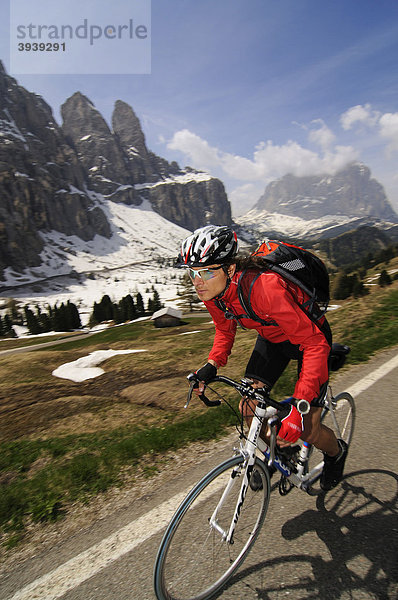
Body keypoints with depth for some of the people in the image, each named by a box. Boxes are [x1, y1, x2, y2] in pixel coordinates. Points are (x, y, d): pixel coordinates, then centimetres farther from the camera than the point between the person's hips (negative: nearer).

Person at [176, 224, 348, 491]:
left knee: (307, 431, -4)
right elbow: (225, 329, 2)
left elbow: (315, 344, -39)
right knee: (250, 408, -5)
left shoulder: (265, 288, -41)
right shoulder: (212, 291, -19)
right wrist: (212, 365, -14)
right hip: (271, 337, 6)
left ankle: (337, 452, 33)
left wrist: (299, 407, -45)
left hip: (310, 336, -5)